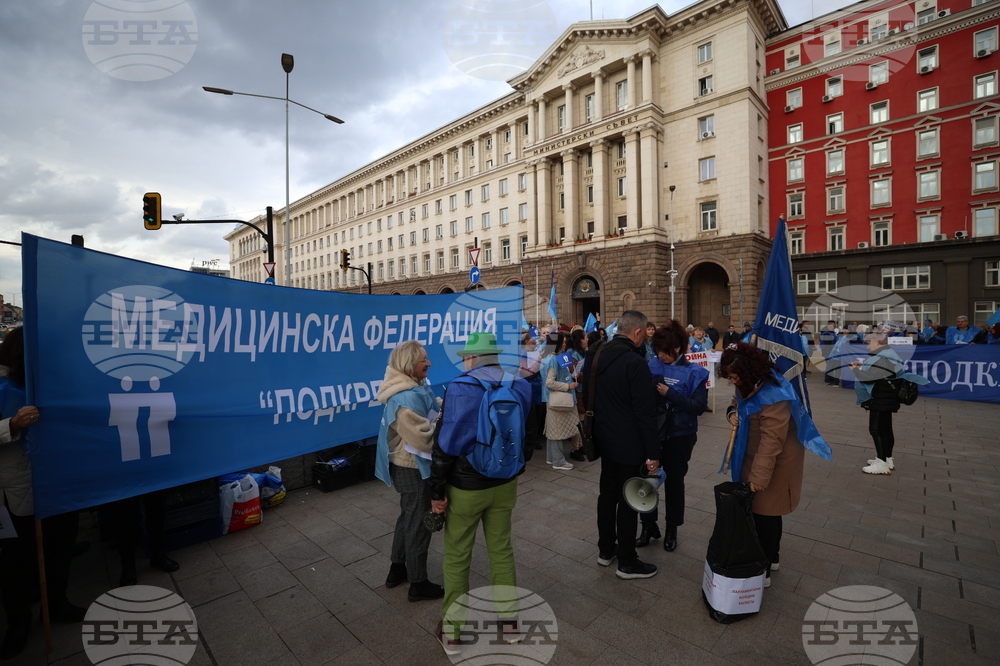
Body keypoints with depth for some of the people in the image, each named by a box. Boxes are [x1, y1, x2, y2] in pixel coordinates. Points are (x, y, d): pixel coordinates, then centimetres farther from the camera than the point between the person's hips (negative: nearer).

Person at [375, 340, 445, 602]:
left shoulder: (414, 388, 4)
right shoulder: (407, 397, -28)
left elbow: (430, 418, 13)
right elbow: (424, 437, -27)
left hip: (407, 465, 10)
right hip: (414, 468, -10)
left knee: (408, 517, 24)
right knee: (418, 522, 6)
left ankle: (397, 569, 42)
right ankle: (418, 584, 24)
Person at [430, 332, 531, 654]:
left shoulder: (460, 388, -18)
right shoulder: (519, 387, -3)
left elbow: (447, 444, -18)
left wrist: (438, 490, -10)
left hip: (466, 486, -4)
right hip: (505, 483, 5)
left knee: (457, 558, 12)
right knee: (502, 551, 18)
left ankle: (453, 632, 26)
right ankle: (509, 622, 34)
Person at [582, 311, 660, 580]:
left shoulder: (597, 356, 1)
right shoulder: (635, 363, -22)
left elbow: (587, 394, 12)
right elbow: (645, 413, -21)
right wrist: (652, 453, -14)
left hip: (604, 439, 8)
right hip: (629, 444, -8)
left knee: (607, 493, 19)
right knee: (628, 500, 6)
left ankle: (606, 550, 35)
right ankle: (627, 562, 22)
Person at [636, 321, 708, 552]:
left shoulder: (693, 372, -11)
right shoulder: (653, 365, -2)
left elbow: (699, 406, -16)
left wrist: (670, 394, -23)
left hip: (679, 436, -2)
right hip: (653, 432, 3)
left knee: (673, 481, 13)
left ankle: (671, 529, 32)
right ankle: (648, 525, 28)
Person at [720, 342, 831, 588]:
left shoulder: (772, 396, -28)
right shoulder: (749, 385, 1)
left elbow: (771, 441, -29)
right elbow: (738, 402, 21)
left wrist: (759, 476, -27)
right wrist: (733, 412, -3)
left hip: (775, 463, -9)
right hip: (754, 458, 9)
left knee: (765, 515, 2)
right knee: (767, 513, 22)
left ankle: (762, 572, 16)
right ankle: (771, 558, 40)